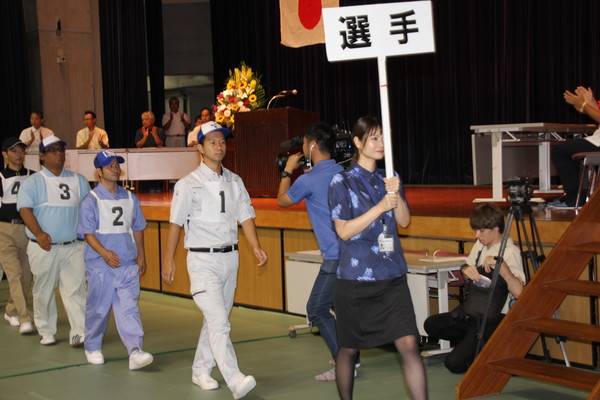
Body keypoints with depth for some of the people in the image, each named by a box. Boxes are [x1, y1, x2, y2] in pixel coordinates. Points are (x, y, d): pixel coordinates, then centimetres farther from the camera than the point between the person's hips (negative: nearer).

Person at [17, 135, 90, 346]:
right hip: (44, 248, -1)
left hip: (73, 247, 2)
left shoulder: (78, 180, 14)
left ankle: (79, 333, -8)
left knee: (76, 290, -7)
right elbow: (25, 209, -9)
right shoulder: (32, 182, 3)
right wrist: (38, 233, -25)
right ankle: (46, 333, 20)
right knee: (43, 292, 7)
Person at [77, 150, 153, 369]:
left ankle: (135, 351, -15)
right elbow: (88, 233, -8)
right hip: (100, 264, -3)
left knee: (129, 307, -6)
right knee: (98, 308, 6)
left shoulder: (130, 198, 12)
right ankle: (92, 348, 25)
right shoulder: (90, 201, -3)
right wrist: (104, 253, -22)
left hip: (128, 263, 3)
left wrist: (141, 257, 15)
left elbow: (137, 229, 18)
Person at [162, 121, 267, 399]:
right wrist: (169, 260, -9)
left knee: (217, 320, 13)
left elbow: (245, 216, 7)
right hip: (203, 261, -6)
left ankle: (201, 371, 28)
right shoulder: (188, 184, -5)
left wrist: (256, 247, -6)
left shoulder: (234, 181, 10)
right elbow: (175, 223, -5)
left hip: (230, 258, 6)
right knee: (219, 322, -15)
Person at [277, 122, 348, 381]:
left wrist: (288, 170, 21)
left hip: (336, 257, -8)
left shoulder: (309, 180, -12)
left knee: (316, 309, 1)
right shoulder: (342, 173, 10)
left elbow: (282, 200, 7)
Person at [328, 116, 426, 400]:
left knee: (409, 344, -7)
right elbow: (344, 231, -11)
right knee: (349, 349, 9)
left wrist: (395, 193, -12)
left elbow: (404, 221, 6)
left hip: (392, 277, 4)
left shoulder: (389, 179, 10)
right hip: (356, 278, -3)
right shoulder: (342, 182, -5)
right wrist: (381, 207, -18)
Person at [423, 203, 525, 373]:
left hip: (494, 318, -8)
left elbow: (518, 292, -28)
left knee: (454, 362, -16)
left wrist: (500, 264, -35)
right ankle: (472, 342, 10)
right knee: (431, 324, -3)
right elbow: (466, 278, 18)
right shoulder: (480, 244, 8)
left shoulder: (510, 252, -16)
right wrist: (465, 269, -6)